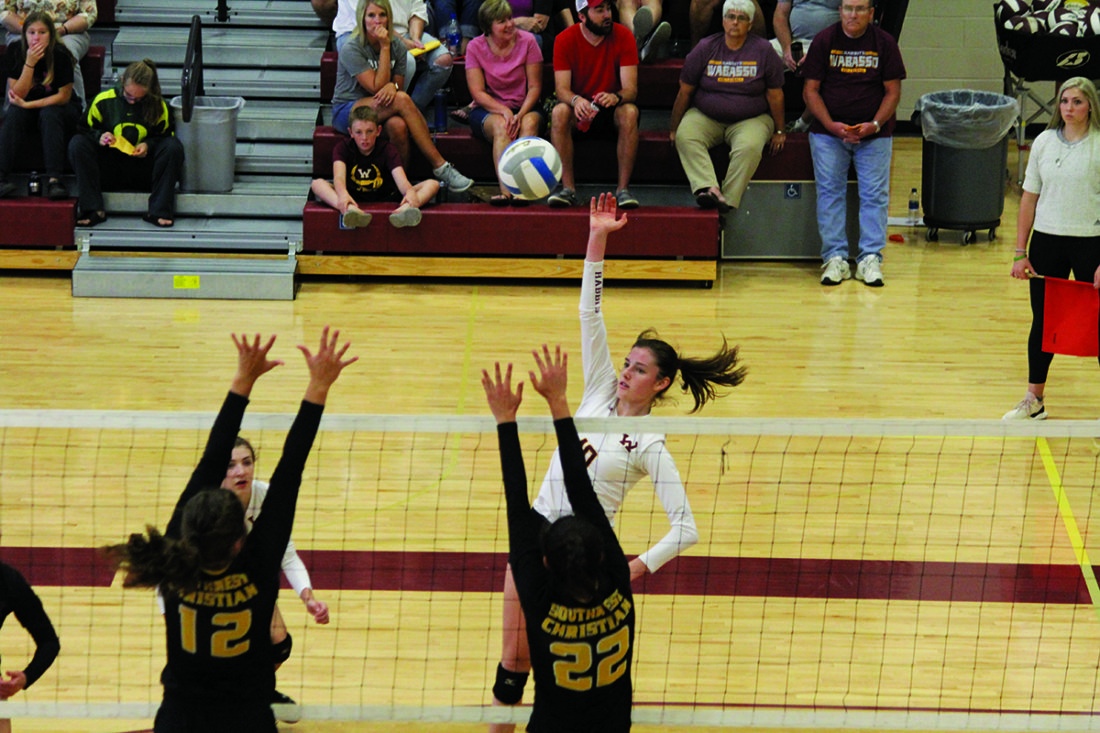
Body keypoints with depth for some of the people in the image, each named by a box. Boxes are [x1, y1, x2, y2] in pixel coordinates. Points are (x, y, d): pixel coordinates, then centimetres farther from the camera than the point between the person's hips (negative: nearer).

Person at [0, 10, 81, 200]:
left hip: (58, 108, -2)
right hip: (27, 109, 2)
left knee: (50, 114, -35)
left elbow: (64, 97, -15)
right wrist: (29, 63, -28)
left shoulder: (61, 56, -18)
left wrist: (28, 104, -23)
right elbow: (17, 95, -14)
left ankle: (54, 179, -44)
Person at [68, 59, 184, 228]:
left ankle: (159, 212, -25)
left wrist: (149, 145, -12)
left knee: (174, 147, -25)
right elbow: (86, 129, 7)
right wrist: (99, 137, -15)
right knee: (77, 144, -23)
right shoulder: (103, 100, -2)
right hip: (109, 169, 0)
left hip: (143, 171, 0)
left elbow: (166, 136, 9)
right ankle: (92, 210, -28)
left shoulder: (159, 106, -1)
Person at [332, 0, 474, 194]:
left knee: (398, 125, -36)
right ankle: (440, 166, -30)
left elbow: (398, 84, 7)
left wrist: (392, 86, -20)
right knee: (402, 100, -31)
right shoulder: (351, 49, -13)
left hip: (381, 109, 4)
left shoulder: (397, 45, 4)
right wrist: (384, 47, -20)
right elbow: (377, 87, -18)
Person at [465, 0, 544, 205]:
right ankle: (506, 188, -51)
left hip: (525, 107, 1)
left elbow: (535, 87, -5)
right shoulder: (475, 47, -2)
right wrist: (504, 111, -24)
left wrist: (520, 114, -22)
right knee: (500, 126, -34)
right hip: (488, 110, -1)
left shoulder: (527, 41, -2)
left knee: (530, 123, -34)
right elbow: (477, 92, -7)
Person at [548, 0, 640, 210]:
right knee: (559, 112, -32)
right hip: (579, 112, 0)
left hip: (611, 110, 0)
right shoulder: (565, 40, -8)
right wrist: (576, 100, -40)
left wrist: (616, 97, -40)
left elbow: (631, 89, -16)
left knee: (630, 112, -33)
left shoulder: (623, 36, -10)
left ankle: (623, 188, -31)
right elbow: (561, 88, -15)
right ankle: (567, 187, -30)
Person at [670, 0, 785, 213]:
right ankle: (708, 188, -44)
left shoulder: (763, 51, 0)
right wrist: (674, 128, 7)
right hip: (705, 116, 2)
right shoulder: (705, 48, 2)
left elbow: (775, 95, 5)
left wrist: (779, 132, 7)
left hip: (750, 119, -1)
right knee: (685, 137, -29)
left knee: (750, 146, -34)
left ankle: (728, 201, -34)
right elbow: (685, 91, 7)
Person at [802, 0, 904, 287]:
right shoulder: (824, 41, 1)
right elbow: (810, 90, 1)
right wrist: (831, 125, -13)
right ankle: (835, 258, -4)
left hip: (874, 134, 0)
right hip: (828, 131, 0)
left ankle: (870, 259, -4)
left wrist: (875, 124, -12)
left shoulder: (884, 43, 3)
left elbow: (892, 91, 4)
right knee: (829, 191, -6)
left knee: (874, 193, -6)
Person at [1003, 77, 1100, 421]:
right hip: (1047, 239, 4)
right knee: (1042, 322, 10)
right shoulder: (1044, 142, 5)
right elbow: (1029, 198, 10)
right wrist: (1020, 252, 6)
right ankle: (1033, 401, 21)